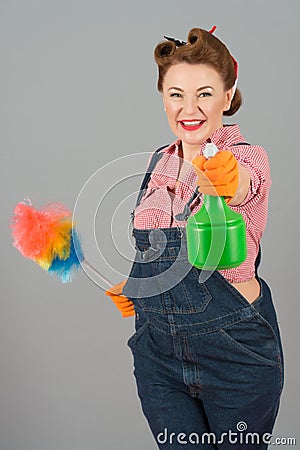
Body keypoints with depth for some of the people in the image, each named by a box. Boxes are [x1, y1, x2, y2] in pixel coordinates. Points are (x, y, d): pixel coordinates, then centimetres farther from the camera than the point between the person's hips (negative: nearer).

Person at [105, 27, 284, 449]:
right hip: (157, 347, 4)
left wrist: (224, 181, -59)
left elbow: (240, 186, -38)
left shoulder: (247, 156, -12)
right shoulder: (159, 162, 5)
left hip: (235, 349, -4)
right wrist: (136, 285, 6)